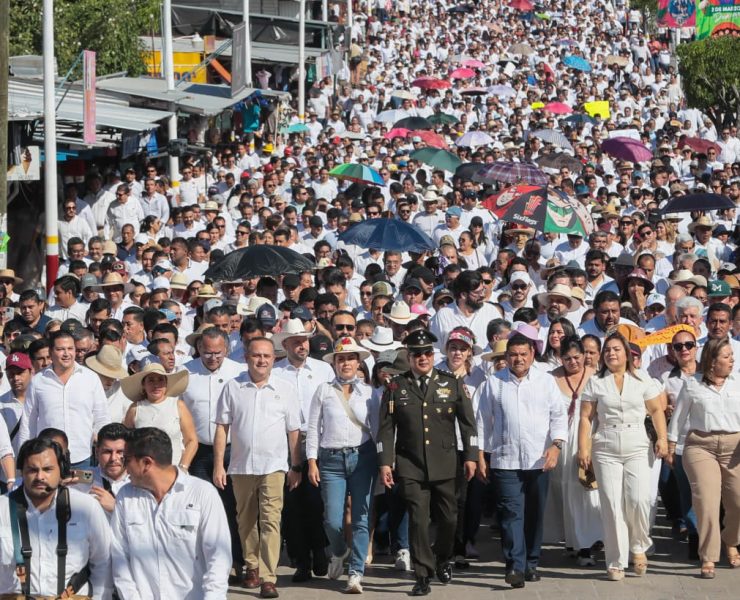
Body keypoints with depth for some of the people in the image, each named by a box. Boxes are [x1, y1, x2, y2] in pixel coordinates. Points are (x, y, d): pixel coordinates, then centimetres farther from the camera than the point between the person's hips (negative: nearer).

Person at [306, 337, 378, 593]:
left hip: (362, 457, 0)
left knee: (361, 518, -4)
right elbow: (313, 428, 6)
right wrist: (312, 461, -1)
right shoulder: (324, 391, 6)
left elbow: (377, 428, 8)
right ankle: (339, 553, 27)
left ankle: (356, 573, 1)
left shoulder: (368, 392, 8)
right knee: (333, 520, -5)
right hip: (331, 459, 0)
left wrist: (383, 460, -1)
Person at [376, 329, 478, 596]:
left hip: (445, 464, 1)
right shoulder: (396, 387, 3)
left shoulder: (452, 383, 6)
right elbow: (386, 428, 3)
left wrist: (470, 456, 2)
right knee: (418, 520, -4)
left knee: (448, 518, 8)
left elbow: (467, 422, 8)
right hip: (410, 466, -1)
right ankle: (423, 575, 3)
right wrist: (385, 462, -4)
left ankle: (442, 560, 34)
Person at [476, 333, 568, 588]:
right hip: (505, 461, -1)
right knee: (511, 513, -11)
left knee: (535, 515, 8)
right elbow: (483, 421, 9)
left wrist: (556, 445, -11)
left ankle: (531, 564, 20)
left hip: (539, 461, 1)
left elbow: (558, 416, 4)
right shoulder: (494, 383, 7)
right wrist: (480, 457, 5)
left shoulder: (545, 381, 7)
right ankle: (515, 567, -17)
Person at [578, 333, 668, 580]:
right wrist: (583, 448, -5)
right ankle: (616, 563, 4)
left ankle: (638, 547, 11)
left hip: (638, 449, 0)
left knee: (639, 499, -14)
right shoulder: (595, 383, 6)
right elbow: (586, 417, 3)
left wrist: (662, 438, -4)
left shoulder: (642, 379, 7)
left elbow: (656, 410, 7)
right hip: (606, 451, 0)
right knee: (612, 506, -3)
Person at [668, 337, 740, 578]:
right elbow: (678, 416, 13)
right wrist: (670, 447, 15)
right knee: (706, 501, -10)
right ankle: (708, 558, -1)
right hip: (700, 447, -2)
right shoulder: (692, 385, 5)